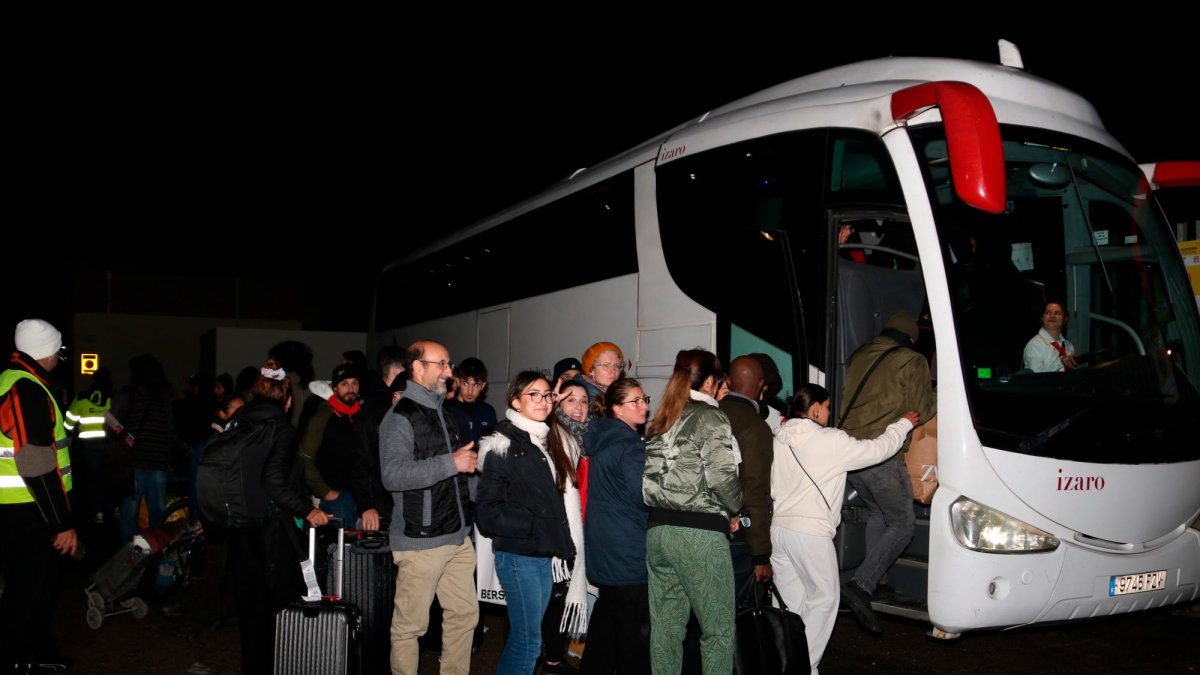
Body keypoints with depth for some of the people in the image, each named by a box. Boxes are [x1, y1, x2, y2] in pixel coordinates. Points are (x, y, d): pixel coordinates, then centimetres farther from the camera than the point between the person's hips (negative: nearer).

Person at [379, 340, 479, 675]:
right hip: (420, 540, -8)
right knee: (410, 625, 0)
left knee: (465, 614, 12)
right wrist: (451, 463, -22)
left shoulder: (443, 414, 17)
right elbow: (393, 475, -25)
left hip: (457, 535, 8)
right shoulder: (400, 417, -10)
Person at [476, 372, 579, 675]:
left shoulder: (549, 445, 13)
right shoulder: (503, 445, -8)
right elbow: (489, 511, -11)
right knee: (529, 640, -4)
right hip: (517, 555, -7)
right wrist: (531, 525, -15)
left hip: (546, 554, 7)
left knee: (523, 636, 12)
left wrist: (559, 543, 9)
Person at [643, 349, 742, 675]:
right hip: (698, 532, -7)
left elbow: (654, 477, 11)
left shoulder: (660, 421, 14)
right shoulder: (709, 417, -6)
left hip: (657, 529, 7)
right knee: (719, 629, 3)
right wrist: (734, 509, 4)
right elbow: (721, 477, -15)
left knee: (666, 623, 12)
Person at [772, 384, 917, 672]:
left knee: (789, 602, 14)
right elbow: (877, 450, -2)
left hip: (777, 527, 7)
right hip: (810, 532, -7)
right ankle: (805, 665, 6)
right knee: (824, 597, 7)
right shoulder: (831, 441, -10)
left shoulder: (779, 439, 9)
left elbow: (772, 485, 12)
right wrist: (903, 424, 12)